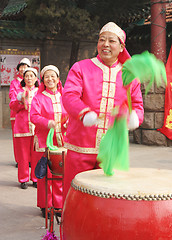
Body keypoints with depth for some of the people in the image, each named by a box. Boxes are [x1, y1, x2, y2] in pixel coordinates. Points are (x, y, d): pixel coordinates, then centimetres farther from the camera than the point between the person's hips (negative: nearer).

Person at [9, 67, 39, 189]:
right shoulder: (19, 91, 13)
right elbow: (12, 106, 3)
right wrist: (21, 101, -16)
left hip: (36, 127, 0)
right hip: (22, 127, 0)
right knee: (23, 154, 1)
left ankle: (36, 178, 13)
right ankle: (23, 179, 11)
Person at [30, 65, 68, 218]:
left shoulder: (64, 97, 14)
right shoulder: (39, 98, 2)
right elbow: (34, 116, -9)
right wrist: (48, 123, -26)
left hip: (62, 141, 3)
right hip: (44, 141, -3)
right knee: (45, 174, -1)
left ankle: (59, 204, 17)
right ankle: (46, 206, 12)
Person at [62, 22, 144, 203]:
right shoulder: (80, 68, 1)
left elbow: (137, 105, 10)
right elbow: (69, 95, -12)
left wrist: (134, 117, -15)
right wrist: (85, 114, -33)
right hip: (80, 147, -2)